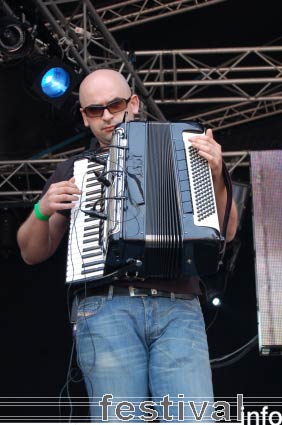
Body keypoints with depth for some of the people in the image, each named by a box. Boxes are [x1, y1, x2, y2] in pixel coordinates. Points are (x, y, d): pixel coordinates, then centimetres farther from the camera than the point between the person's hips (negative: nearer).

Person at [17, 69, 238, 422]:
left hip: (179, 310, 0)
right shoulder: (72, 171, 21)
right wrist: (43, 210, 2)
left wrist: (216, 175, 0)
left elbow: (225, 232, 17)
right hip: (106, 311, 0)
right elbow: (32, 253, 22)